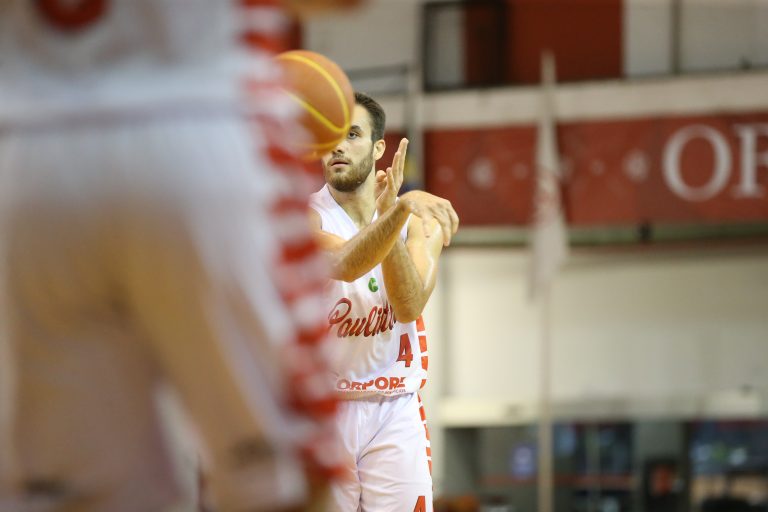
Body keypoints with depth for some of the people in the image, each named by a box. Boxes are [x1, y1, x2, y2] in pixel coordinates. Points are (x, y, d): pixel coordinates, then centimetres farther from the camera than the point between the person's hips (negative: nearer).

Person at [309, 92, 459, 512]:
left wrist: (387, 210, -22)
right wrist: (399, 210, -43)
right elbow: (344, 264, -28)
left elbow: (410, 307, -14)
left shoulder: (421, 219, 2)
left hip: (394, 412, 2)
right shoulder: (305, 217, -6)